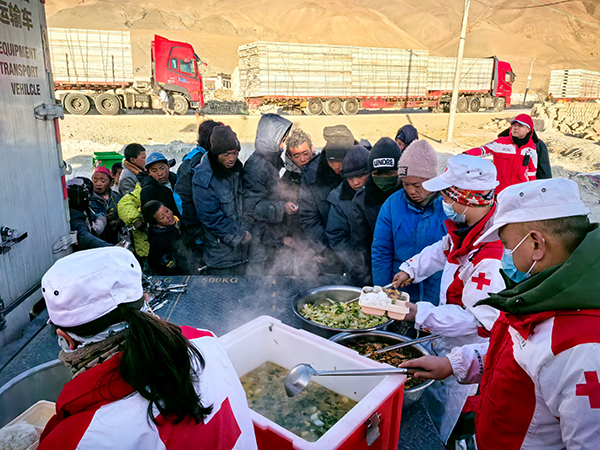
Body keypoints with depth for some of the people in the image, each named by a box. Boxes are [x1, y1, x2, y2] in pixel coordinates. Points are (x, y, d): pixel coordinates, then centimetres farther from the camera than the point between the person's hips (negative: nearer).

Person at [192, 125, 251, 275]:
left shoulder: (237, 169, 4)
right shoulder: (203, 178, -19)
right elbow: (210, 217, -18)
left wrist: (247, 231, 3)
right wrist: (239, 236, -14)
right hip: (221, 250, -6)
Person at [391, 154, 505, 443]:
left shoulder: (492, 256, -36)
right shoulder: (468, 226, -7)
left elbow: (479, 318, -33)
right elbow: (444, 249, 14)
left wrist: (419, 314, -35)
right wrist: (410, 269, 4)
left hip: (465, 352, -8)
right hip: (449, 337, 9)